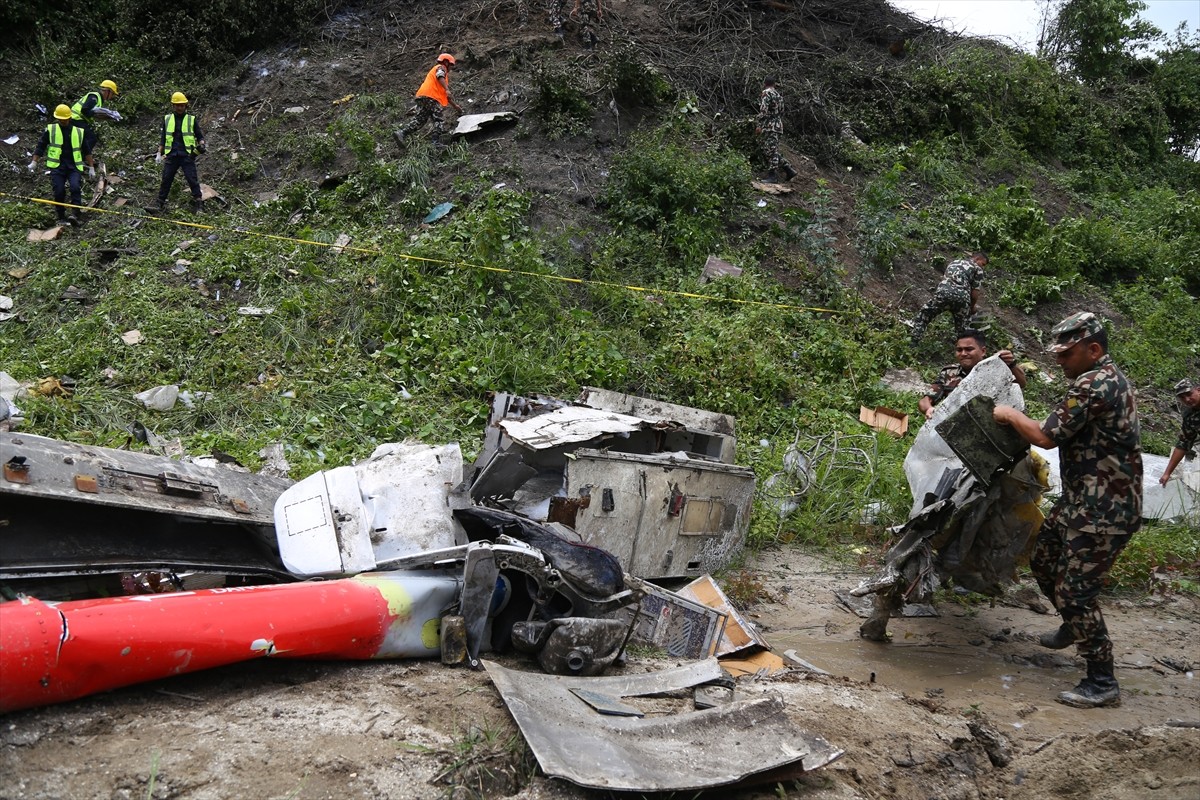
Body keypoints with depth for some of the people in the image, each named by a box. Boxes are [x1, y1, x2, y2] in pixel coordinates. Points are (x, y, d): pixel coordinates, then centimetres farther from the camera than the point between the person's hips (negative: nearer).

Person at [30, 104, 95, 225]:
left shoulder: (79, 131, 11)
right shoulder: (50, 129, 8)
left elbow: (87, 151, 18)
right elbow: (41, 146, 11)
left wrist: (91, 167, 15)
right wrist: (34, 162, 4)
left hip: (74, 166, 0)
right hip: (57, 166, 0)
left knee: (75, 188, -23)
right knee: (59, 192, -9)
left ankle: (74, 214, -27)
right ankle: (61, 216, 5)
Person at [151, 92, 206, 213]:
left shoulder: (191, 119, 6)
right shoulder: (167, 119, 12)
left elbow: (200, 135, 11)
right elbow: (162, 138, 17)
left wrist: (201, 144, -10)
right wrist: (159, 153, 12)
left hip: (187, 155, -2)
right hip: (171, 155, 2)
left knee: (192, 179, -6)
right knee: (166, 179, 3)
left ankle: (198, 204, -2)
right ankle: (160, 203, 9)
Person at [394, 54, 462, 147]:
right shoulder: (441, 67, 10)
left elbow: (445, 95, 39)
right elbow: (440, 76, -16)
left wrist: (455, 105, 40)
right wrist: (447, 89, -29)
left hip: (422, 97, 9)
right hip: (430, 97, -9)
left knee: (419, 119, 2)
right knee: (439, 120, -9)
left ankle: (401, 133, -11)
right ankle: (437, 142, -19)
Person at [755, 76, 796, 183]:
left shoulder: (766, 93, -6)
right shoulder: (778, 94, 20)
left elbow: (764, 110, -16)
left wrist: (759, 125, -17)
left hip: (769, 126, -9)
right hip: (778, 126, 9)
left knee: (770, 151, -10)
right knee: (773, 151, 13)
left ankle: (772, 176, -12)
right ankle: (788, 170, 10)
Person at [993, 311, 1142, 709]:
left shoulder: (1093, 385, -21)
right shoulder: (1110, 379, 13)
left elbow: (1047, 436, -19)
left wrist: (1010, 415, -3)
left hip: (1103, 511, -11)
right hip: (1081, 500, 11)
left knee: (1074, 591, -7)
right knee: (1043, 560, 22)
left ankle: (1102, 682, 4)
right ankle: (1075, 626, 44)